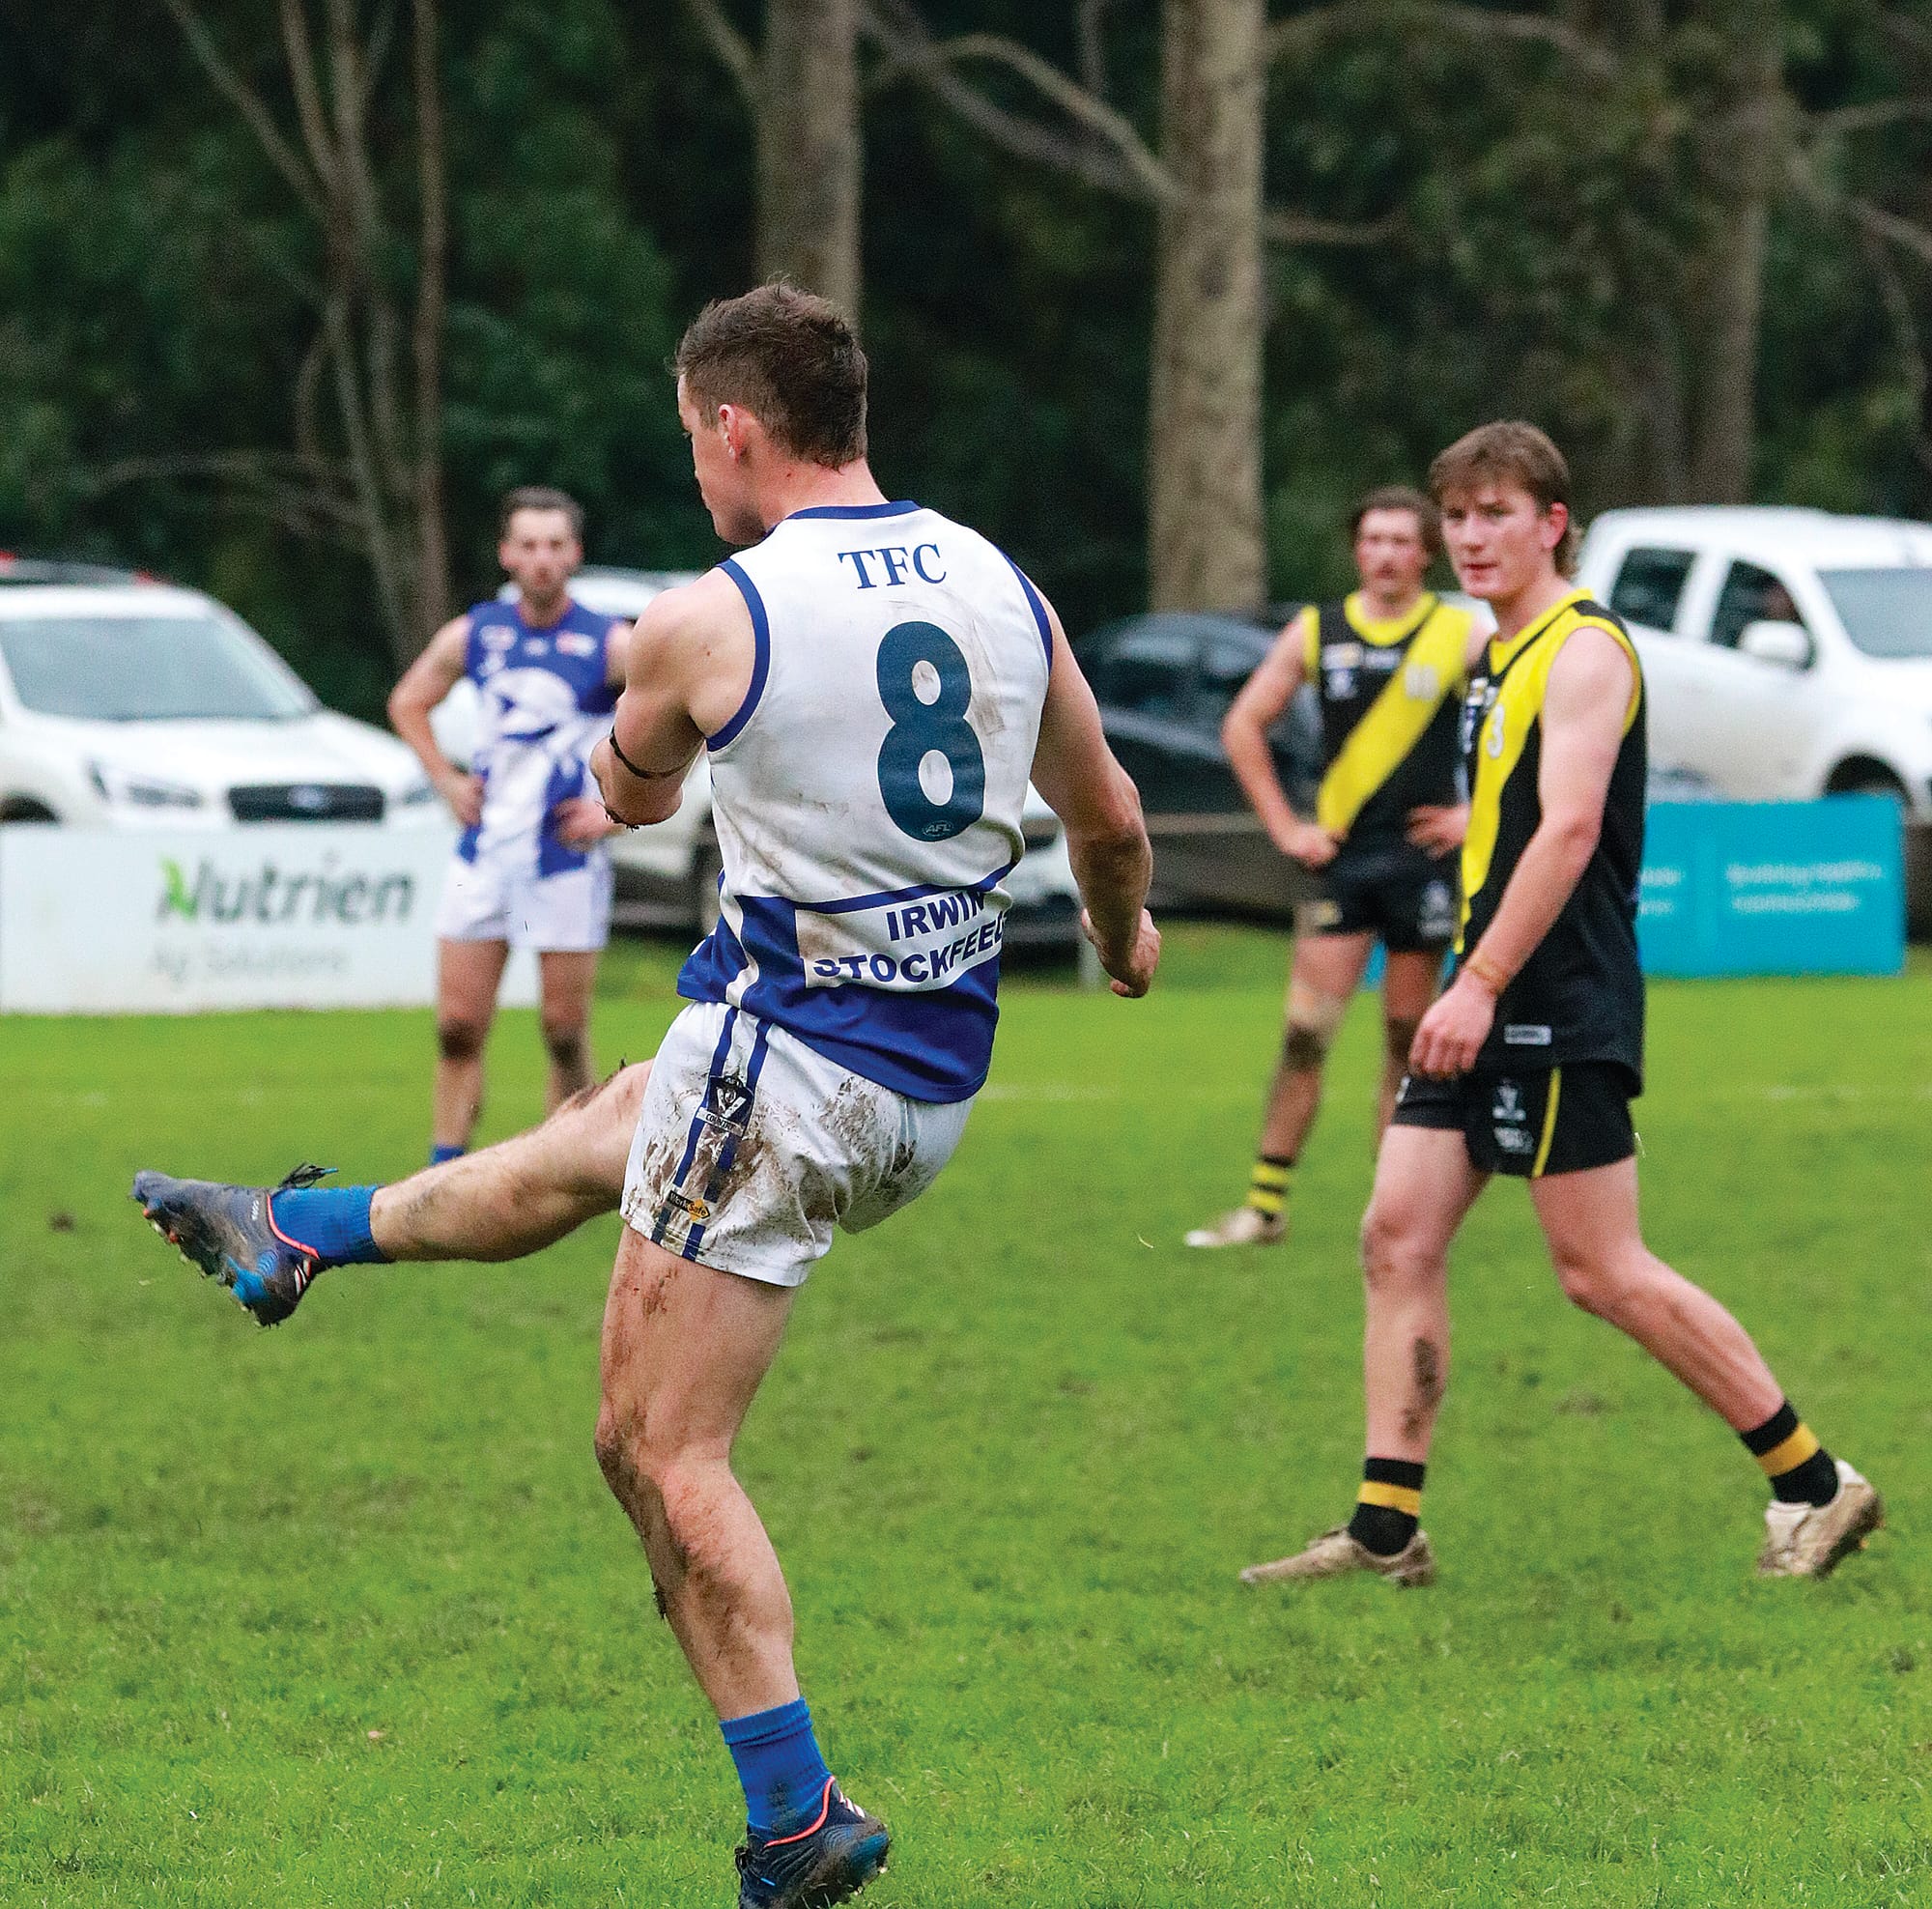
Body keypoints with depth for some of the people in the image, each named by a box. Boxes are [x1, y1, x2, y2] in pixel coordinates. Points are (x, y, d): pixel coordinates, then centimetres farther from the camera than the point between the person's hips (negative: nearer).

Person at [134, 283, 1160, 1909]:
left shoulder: (708, 620, -13)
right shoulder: (1004, 589, 2)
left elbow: (628, 797, 9)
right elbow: (1108, 815, 17)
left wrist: (617, 758, 34)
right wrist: (1123, 931, 39)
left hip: (786, 1056, -7)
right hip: (939, 1086, 7)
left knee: (666, 1452, -1)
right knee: (578, 1147, 29)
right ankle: (294, 1236, 51)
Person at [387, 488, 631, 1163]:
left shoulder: (612, 645, -7)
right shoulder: (473, 636, 3)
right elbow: (407, 703, 21)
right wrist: (448, 781, 8)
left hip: (568, 860, -3)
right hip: (484, 850, 3)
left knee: (565, 1032, 1)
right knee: (458, 1026, 0)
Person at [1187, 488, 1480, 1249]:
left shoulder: (1460, 636, -1)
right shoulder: (1316, 632, 6)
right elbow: (1243, 725, 13)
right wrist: (1284, 827, 6)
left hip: (1422, 856, -1)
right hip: (1340, 854, 1)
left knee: (1407, 1037, 3)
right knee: (1304, 1031, -6)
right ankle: (1266, 1206, -2)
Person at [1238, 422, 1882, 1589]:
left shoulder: (1584, 650, -12)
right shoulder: (1503, 656, 17)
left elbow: (1568, 828, -23)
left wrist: (1483, 985, -27)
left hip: (1561, 1010, -9)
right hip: (1491, 1009, 9)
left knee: (1602, 1272, -7)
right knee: (1399, 1237, 1)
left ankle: (1814, 1482, 2)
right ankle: (1387, 1528, 2)